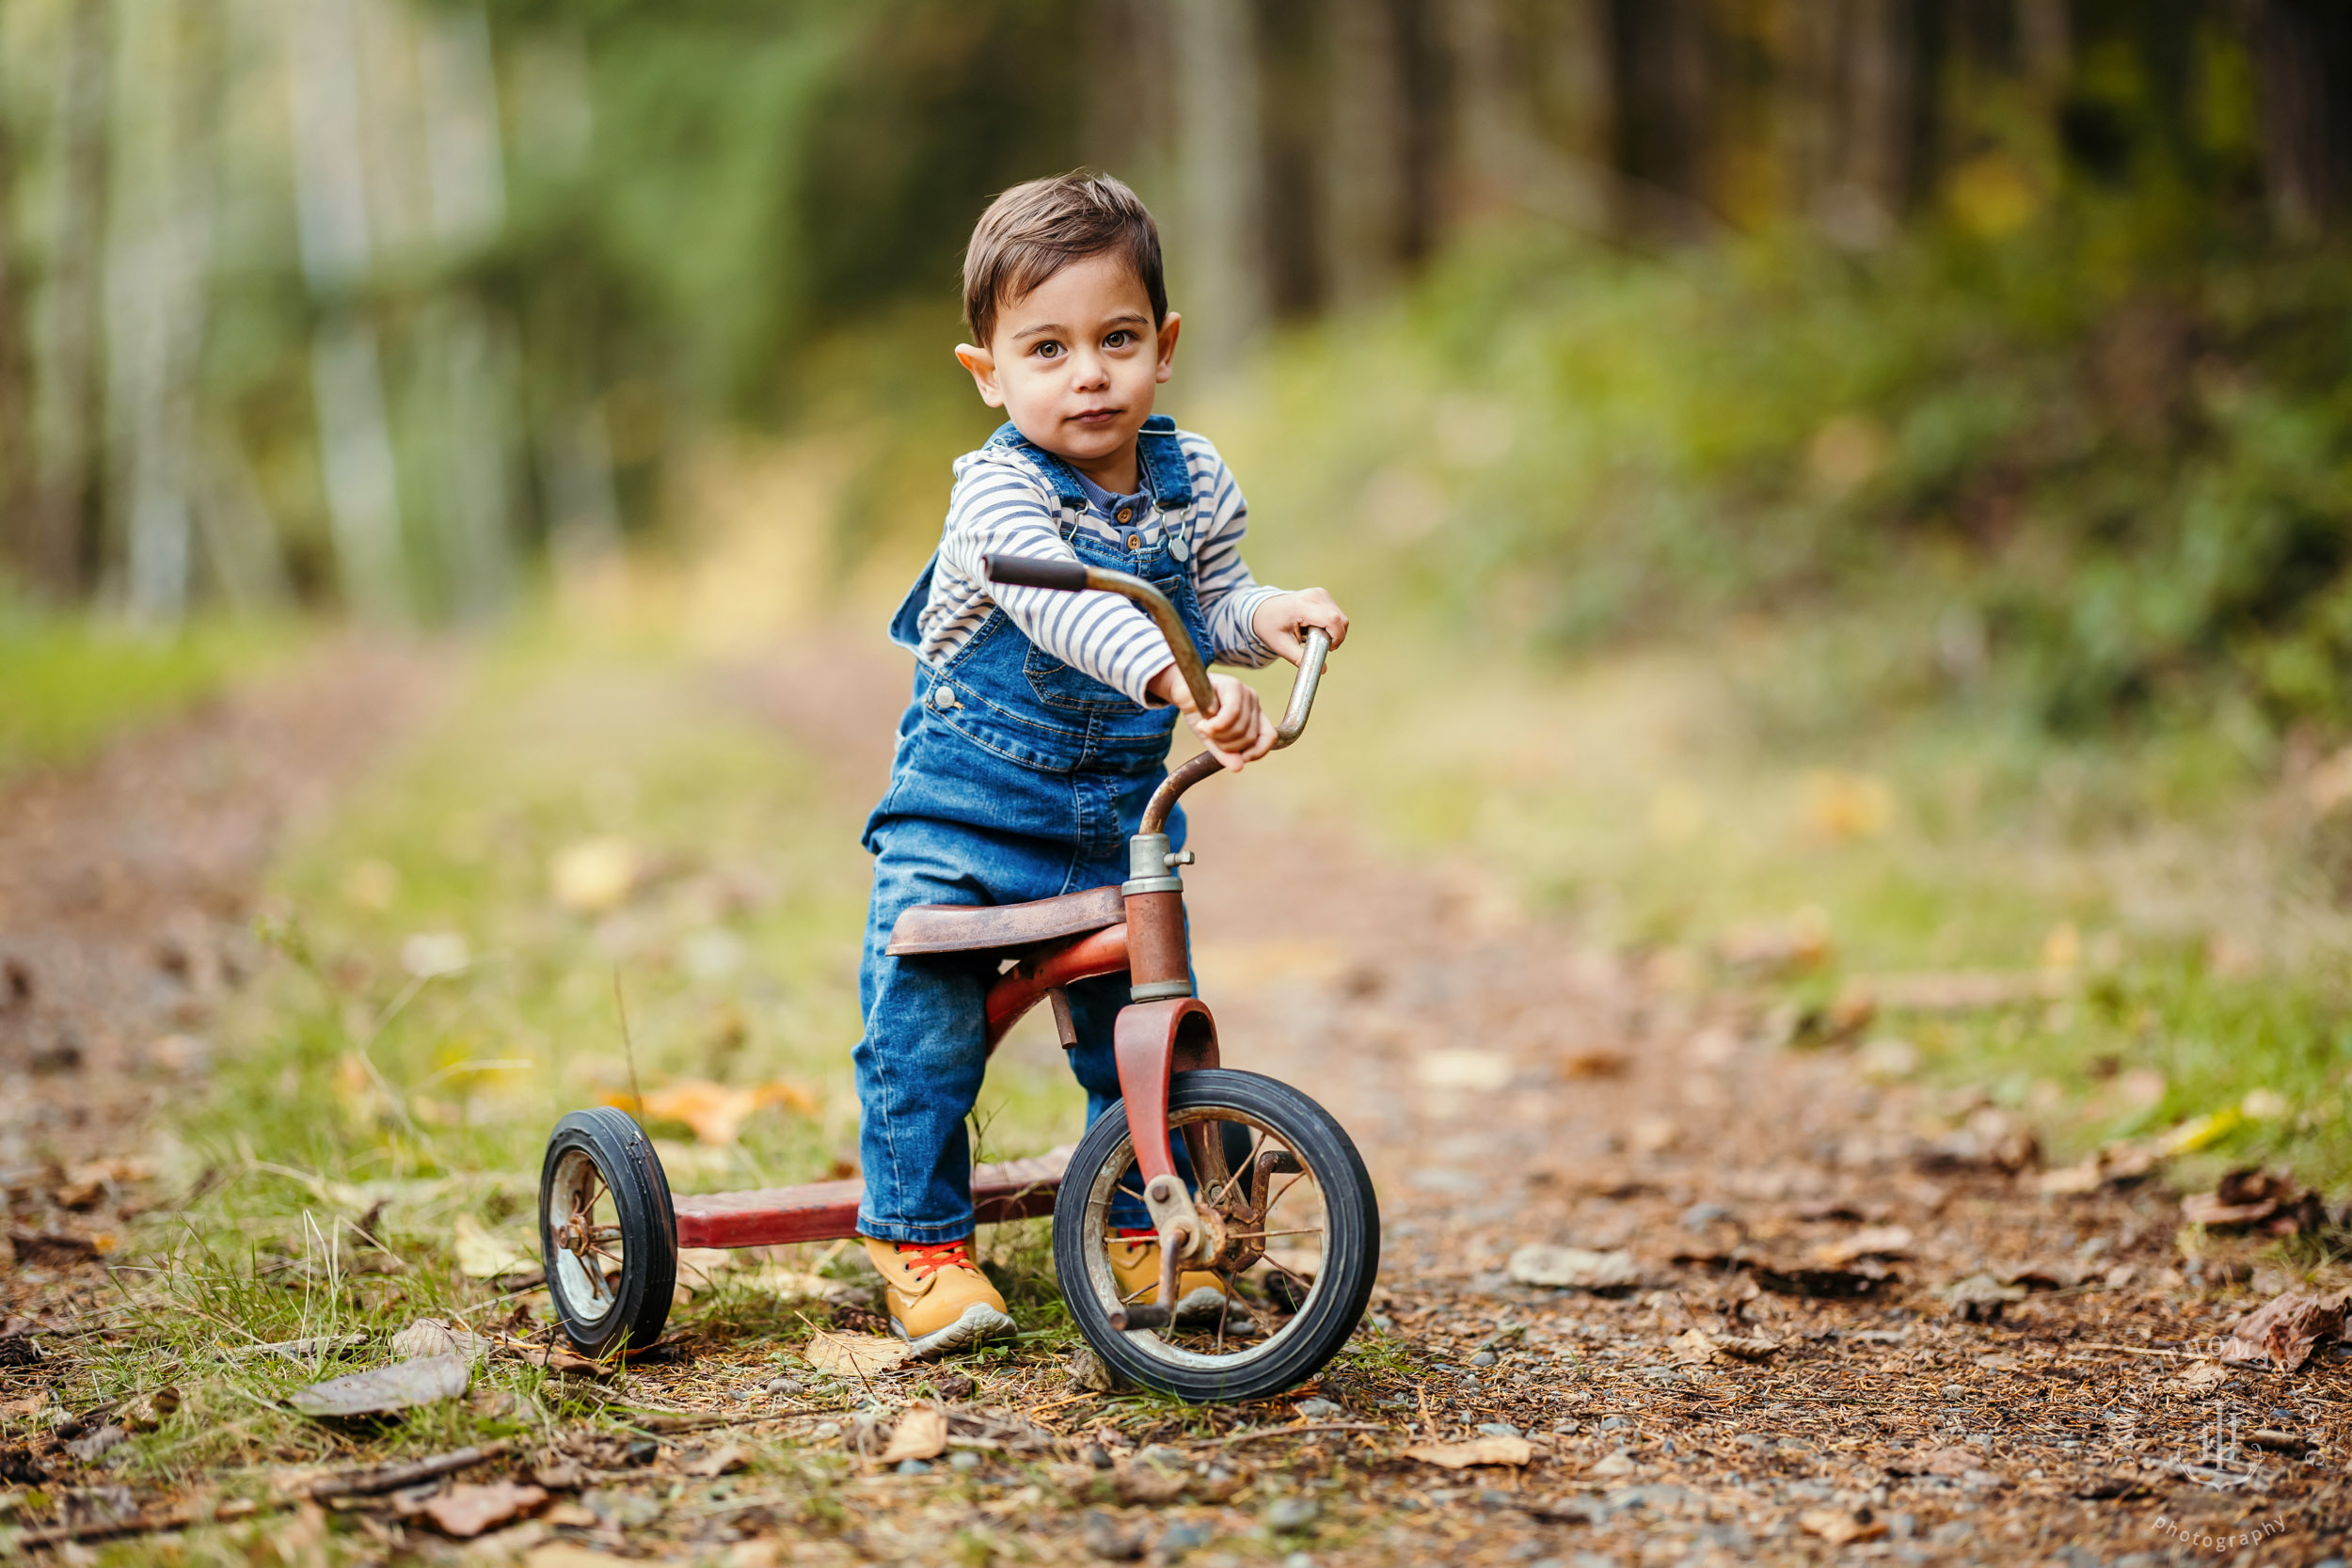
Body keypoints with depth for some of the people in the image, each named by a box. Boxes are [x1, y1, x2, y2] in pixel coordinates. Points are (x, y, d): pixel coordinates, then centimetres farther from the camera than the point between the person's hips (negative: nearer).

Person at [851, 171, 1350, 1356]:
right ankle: (920, 1240, 6)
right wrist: (1180, 681, -54)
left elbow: (1211, 606, 10)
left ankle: (1142, 1227, 23)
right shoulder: (998, 492, -20)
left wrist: (1269, 615, -15)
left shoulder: (1192, 479, -1)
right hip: (965, 810, -4)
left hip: (1123, 811, 5)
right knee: (923, 1022, -10)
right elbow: (1061, 603, -38)